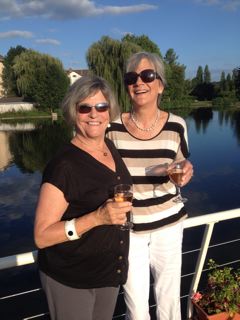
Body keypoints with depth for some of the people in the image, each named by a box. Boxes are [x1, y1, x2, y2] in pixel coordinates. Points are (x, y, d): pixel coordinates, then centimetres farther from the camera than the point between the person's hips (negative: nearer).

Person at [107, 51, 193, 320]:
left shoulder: (176, 126, -8)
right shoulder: (113, 127, -10)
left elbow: (180, 175, 5)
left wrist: (185, 173, -17)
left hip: (167, 224, 1)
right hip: (127, 226, 0)